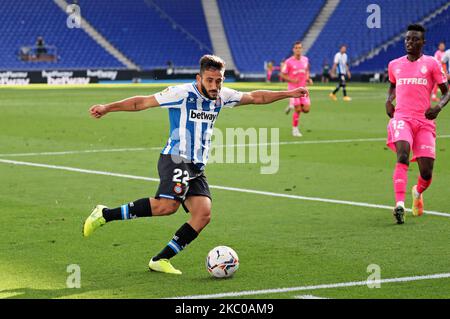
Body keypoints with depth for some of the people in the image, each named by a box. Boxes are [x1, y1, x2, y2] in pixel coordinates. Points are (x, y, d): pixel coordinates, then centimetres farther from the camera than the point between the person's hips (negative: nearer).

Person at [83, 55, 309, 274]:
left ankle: (160, 260, -4)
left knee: (203, 214, -11)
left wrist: (288, 93, 23)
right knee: (167, 205, -30)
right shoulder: (183, 93, -9)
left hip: (197, 167, 8)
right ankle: (105, 214, -19)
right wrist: (107, 108, -10)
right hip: (175, 158, -7)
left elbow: (254, 97, 23)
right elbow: (142, 102, -5)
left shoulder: (222, 97, 10)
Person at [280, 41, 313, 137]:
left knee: (306, 109, -5)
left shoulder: (305, 60, 3)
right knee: (298, 110, -8)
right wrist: (292, 80, -20)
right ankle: (295, 129, 11)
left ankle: (292, 106, 25)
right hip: (293, 88, -4)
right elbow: (282, 75, -5)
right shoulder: (288, 62, -11)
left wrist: (308, 79, 1)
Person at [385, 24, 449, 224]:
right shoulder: (394, 65, 13)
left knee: (426, 173, -2)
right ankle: (399, 205, -37)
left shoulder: (431, 63, 4)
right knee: (403, 157, -28)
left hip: (425, 122, -1)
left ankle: (418, 192, 35)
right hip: (401, 118, 1)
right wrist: (389, 100, 11)